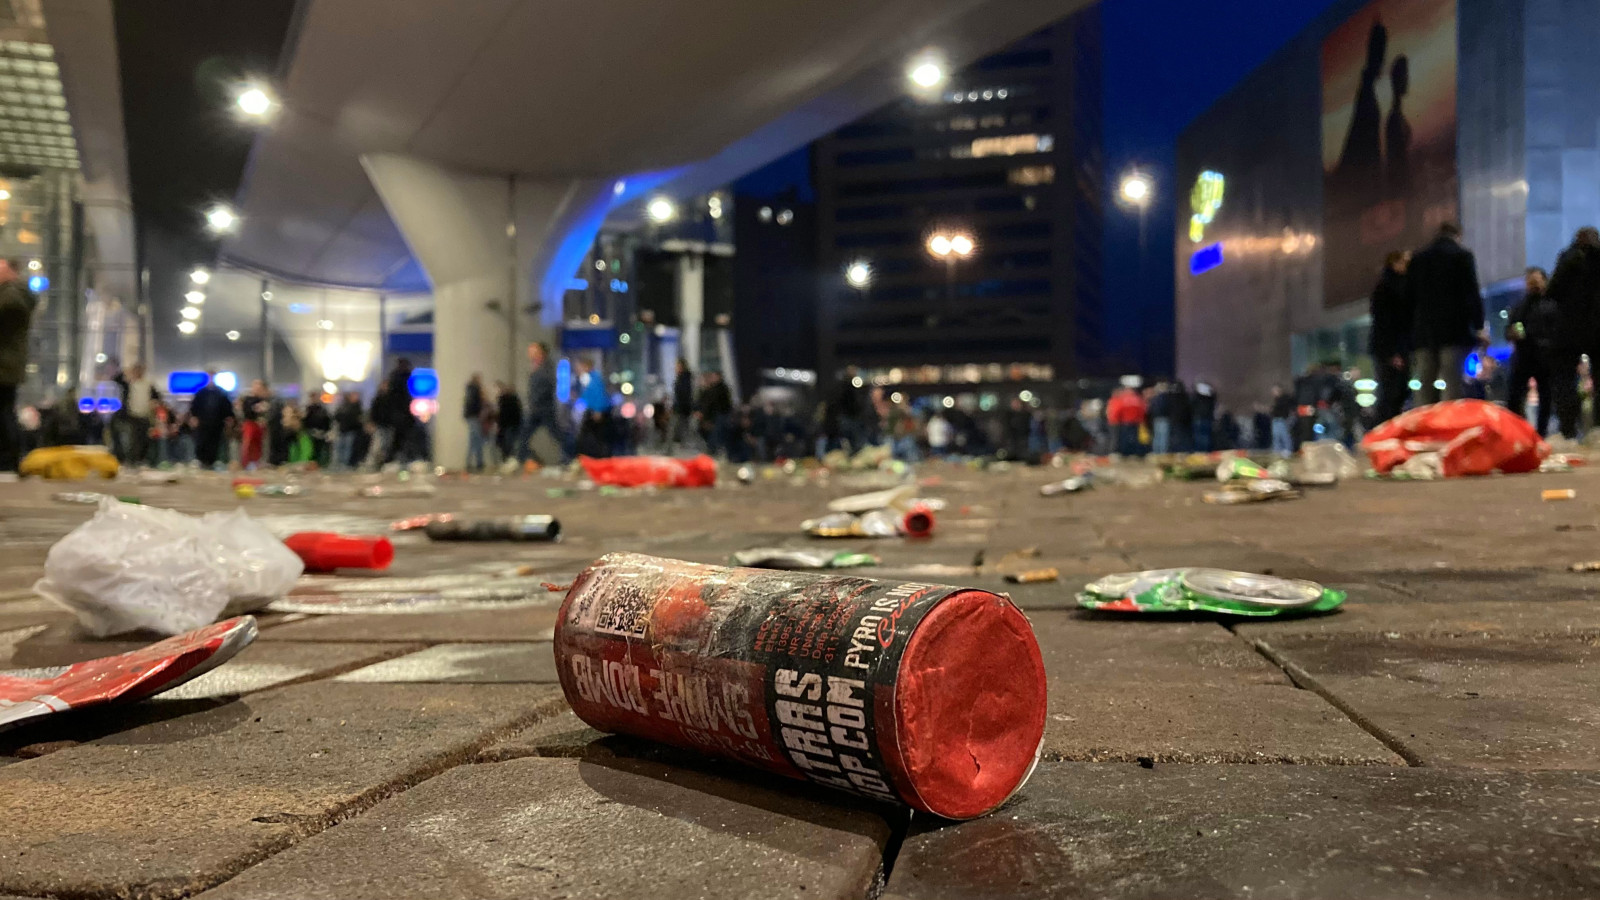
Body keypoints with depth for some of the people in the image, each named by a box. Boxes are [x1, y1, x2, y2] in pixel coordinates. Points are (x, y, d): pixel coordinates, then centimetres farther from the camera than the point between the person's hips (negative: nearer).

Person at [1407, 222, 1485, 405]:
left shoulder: (1417, 258, 14)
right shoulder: (1463, 256, 1)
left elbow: (1409, 296, 14)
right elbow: (1472, 293, -6)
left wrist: (1411, 332, 17)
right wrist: (1479, 327, -6)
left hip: (1423, 332, 4)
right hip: (1455, 331, -4)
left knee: (1424, 388, 3)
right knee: (1453, 384, -7)